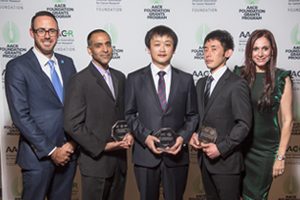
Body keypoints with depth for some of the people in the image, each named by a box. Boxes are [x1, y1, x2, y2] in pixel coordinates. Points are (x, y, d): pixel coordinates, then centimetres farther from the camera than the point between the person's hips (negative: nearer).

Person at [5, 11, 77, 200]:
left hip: (68, 151, 5)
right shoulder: (17, 67, -8)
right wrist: (51, 150, -14)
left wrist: (73, 142, -3)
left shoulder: (67, 63, 8)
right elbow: (21, 116, -13)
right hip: (38, 155, -4)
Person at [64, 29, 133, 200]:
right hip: (96, 160, -5)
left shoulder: (120, 77, 9)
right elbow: (72, 124, -15)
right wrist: (102, 146, -16)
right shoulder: (80, 81, -11)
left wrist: (129, 133, -2)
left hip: (120, 159, 6)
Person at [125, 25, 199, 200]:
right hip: (145, 154, -1)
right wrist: (145, 137, -12)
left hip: (176, 154, 1)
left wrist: (183, 137, -9)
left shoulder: (186, 79, 6)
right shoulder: (135, 79, 2)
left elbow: (192, 115, 7)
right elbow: (129, 114, 2)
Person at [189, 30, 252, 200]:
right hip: (205, 159, 7)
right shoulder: (201, 83, 11)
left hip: (226, 161, -6)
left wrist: (221, 148, -18)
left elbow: (244, 124, -15)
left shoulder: (237, 85, -11)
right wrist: (194, 134, -3)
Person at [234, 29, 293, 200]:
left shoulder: (282, 78, -8)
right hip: (240, 146, 2)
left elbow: (287, 120, -6)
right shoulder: (240, 74, -1)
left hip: (267, 149, -2)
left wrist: (280, 156, -8)